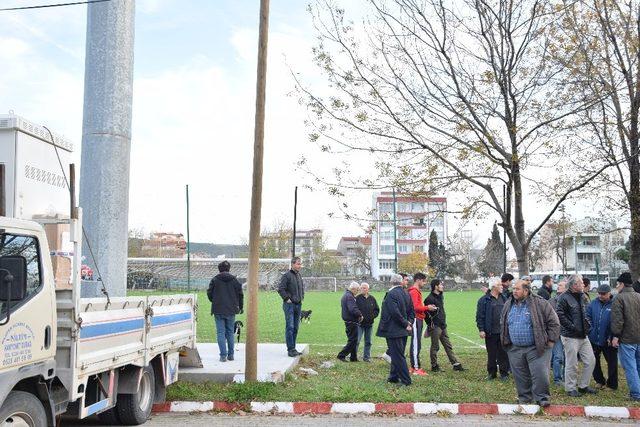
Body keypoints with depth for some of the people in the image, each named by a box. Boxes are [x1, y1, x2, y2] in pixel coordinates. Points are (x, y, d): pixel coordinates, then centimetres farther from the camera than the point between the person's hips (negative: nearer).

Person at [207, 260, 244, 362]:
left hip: (218, 310, -2)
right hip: (231, 310, 2)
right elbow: (240, 294, 4)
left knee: (221, 333, 1)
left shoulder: (214, 280, -3)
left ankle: (223, 355, -5)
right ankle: (231, 354, 16)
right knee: (230, 332, 13)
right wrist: (240, 307, 17)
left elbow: (209, 294, 1)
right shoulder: (234, 280, 1)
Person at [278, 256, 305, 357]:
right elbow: (280, 289, -15)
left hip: (298, 305, 8)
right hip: (289, 305, -8)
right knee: (290, 327, -8)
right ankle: (290, 349, -7)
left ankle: (293, 349, 17)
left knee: (295, 328, 10)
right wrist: (287, 298, -14)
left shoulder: (299, 276, 14)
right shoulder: (287, 276, -10)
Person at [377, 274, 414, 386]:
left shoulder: (391, 294, -18)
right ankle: (394, 376, 26)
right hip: (403, 331, 8)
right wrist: (408, 323, 7)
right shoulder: (405, 293, 7)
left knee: (398, 356, -2)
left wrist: (405, 324, -14)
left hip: (393, 330, -8)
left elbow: (395, 313, -24)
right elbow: (411, 310, 12)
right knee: (398, 354, 17)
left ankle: (405, 380, 0)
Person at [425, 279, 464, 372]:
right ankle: (434, 366, 11)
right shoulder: (430, 298, -15)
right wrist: (430, 324, -15)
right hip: (435, 327, -9)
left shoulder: (440, 296, 14)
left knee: (448, 346, 11)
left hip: (442, 326, 9)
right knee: (435, 347, 1)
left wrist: (444, 322, 16)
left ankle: (456, 364, 14)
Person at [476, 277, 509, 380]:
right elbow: (479, 316, -5)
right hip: (490, 333, -3)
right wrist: (481, 330, -11)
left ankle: (504, 373, 15)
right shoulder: (484, 300, -4)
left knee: (503, 354, 6)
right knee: (491, 354, 6)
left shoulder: (503, 299, 12)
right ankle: (491, 373, 18)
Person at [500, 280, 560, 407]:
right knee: (520, 376, 10)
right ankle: (524, 399, 24)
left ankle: (542, 398, 9)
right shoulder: (508, 305, 9)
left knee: (539, 374, -8)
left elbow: (553, 322, -4)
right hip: (515, 349, 5)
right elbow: (503, 324, 22)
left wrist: (550, 340, -7)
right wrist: (505, 341, 15)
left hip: (536, 348, -5)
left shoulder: (540, 304, -8)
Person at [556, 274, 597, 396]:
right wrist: (572, 327, -20)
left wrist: (587, 325, 11)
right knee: (572, 364, 0)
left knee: (591, 361, 10)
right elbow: (559, 314, -21)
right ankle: (570, 388, 15)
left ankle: (583, 385, 25)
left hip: (583, 336, 8)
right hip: (570, 336, -8)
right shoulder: (564, 298, -14)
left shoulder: (582, 297, 13)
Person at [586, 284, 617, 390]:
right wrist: (590, 330, -5)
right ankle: (600, 381, 32)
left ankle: (612, 384, 23)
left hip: (608, 341, -4)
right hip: (594, 339, 4)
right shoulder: (593, 303, 1)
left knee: (612, 362, 8)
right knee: (594, 361, 15)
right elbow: (588, 318, 6)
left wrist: (612, 337, -15)